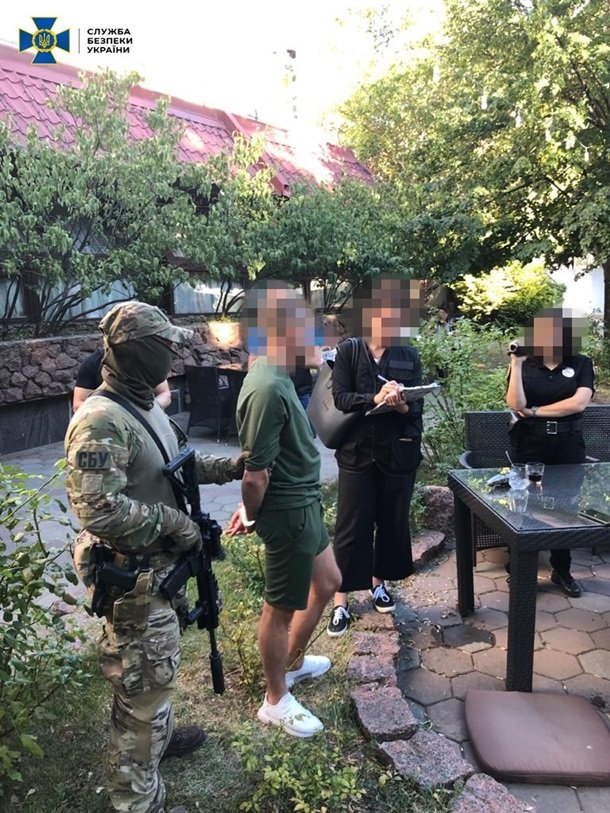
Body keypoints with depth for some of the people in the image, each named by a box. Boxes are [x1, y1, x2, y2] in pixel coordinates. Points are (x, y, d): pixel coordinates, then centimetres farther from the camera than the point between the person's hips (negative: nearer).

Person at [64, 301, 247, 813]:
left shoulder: (146, 407, 6)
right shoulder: (101, 421, -26)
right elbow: (98, 510, -31)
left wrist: (229, 468, 9)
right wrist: (175, 522, -22)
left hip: (159, 566, 9)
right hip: (134, 577, -9)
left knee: (160, 666, 28)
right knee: (144, 683, 6)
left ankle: (159, 736, 52)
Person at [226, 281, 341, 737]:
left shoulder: (274, 376, 4)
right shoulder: (268, 389, -28)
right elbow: (255, 475, -26)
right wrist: (252, 517, -8)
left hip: (304, 502, 10)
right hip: (288, 512, -10)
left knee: (327, 582, 26)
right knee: (282, 607, 9)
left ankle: (293, 662, 47)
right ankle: (277, 701, 33)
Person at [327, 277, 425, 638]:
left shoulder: (410, 356, 3)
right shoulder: (348, 352, -2)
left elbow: (417, 406, -3)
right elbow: (340, 398, -11)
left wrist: (401, 405, -26)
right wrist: (375, 398, -27)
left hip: (399, 452, 2)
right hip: (358, 451, -2)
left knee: (393, 522, 14)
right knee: (352, 526, 2)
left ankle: (379, 582, 36)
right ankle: (341, 601, 14)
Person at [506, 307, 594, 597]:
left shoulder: (581, 364, 2)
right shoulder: (526, 365, 1)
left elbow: (578, 403, -12)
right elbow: (515, 405, -13)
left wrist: (536, 411, -11)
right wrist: (516, 365, -18)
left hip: (568, 447, 1)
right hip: (529, 446, -1)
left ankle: (562, 571, 26)